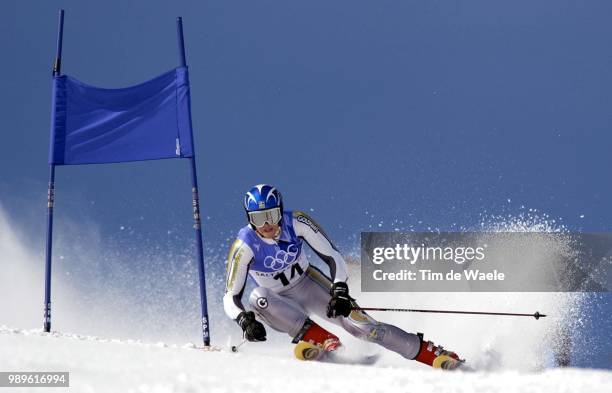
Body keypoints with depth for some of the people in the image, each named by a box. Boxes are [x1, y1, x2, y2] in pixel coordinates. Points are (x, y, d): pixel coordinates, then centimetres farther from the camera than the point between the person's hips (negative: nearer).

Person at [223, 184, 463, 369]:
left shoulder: (296, 223, -21)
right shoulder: (245, 246, -25)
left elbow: (333, 257, -16)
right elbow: (231, 298, -21)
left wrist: (340, 291, -32)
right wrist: (245, 321, -41)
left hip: (308, 284, 1)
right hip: (279, 302, -1)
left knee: (361, 325, -17)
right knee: (257, 299, -36)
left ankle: (433, 353, -15)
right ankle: (323, 340, -31)